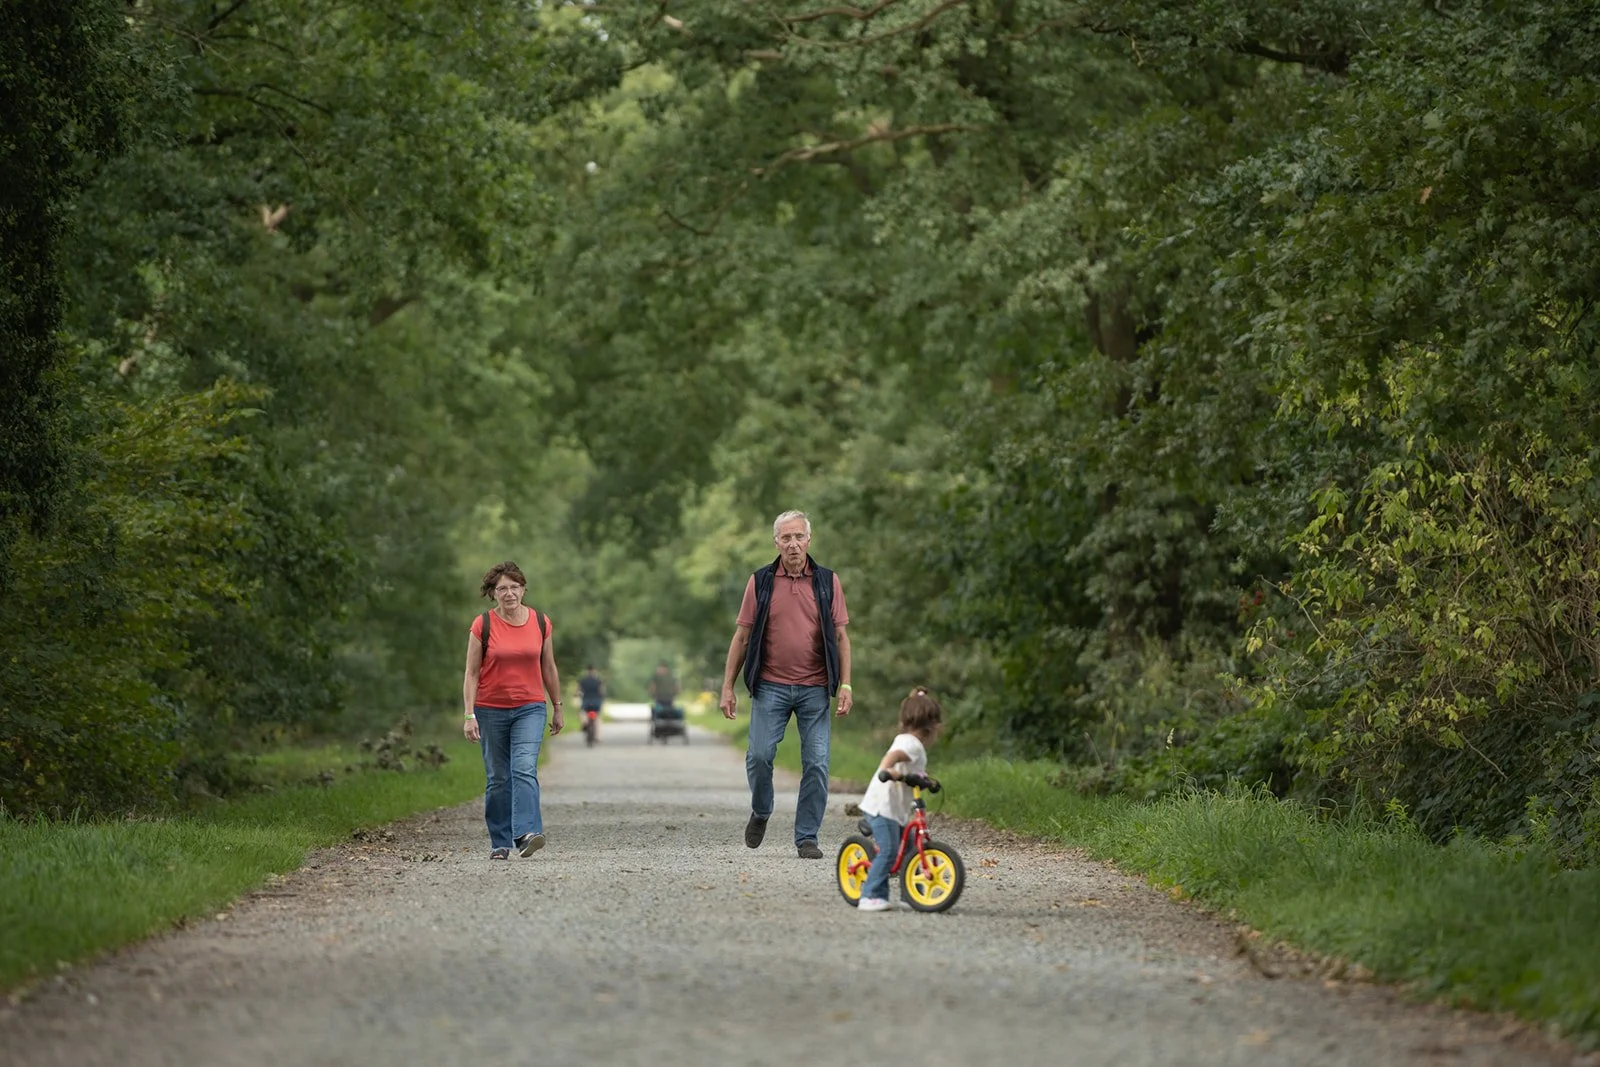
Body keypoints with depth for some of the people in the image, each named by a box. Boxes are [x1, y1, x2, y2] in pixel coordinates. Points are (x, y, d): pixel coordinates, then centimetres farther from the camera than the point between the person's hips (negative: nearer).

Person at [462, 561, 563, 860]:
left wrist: (557, 708, 16)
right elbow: (471, 673, -3)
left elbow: (549, 668, 12)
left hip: (529, 708, 0)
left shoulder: (541, 622, 2)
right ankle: (500, 843, 13)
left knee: (525, 768, -18)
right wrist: (469, 715, -10)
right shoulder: (483, 625, -4)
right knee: (497, 778, 5)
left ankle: (526, 833, -29)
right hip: (491, 710, 0)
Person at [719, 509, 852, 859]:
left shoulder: (827, 582, 6)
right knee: (759, 755, -9)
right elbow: (742, 637, 7)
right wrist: (727, 687, 2)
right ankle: (760, 812, 19)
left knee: (816, 764, -4)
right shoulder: (760, 582, 5)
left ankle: (807, 837, 5)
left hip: (814, 689, 0)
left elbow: (840, 636, 7)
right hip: (770, 686, 0)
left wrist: (845, 685, -3)